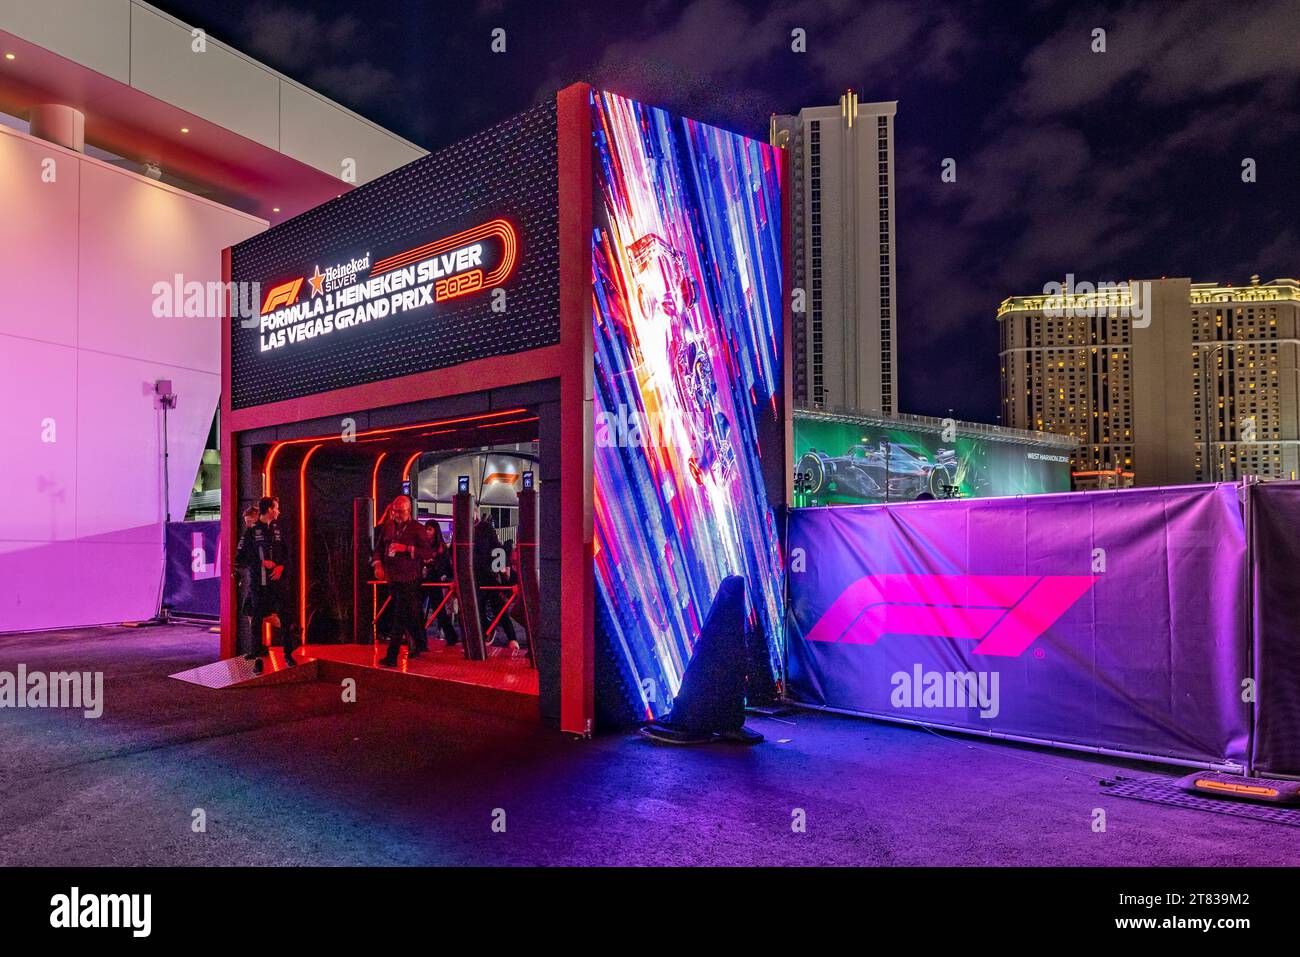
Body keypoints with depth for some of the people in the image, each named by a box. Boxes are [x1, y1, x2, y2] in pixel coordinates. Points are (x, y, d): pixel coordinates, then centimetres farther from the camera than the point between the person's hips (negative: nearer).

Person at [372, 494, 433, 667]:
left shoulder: (417, 529, -5)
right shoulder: (387, 526, 11)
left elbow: (428, 553, -10)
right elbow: (379, 547, 18)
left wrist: (406, 548, -19)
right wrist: (378, 564, 0)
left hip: (409, 580, -6)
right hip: (392, 578, 6)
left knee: (399, 617, -10)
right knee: (410, 615, 17)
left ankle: (392, 657, -9)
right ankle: (419, 644, 34)